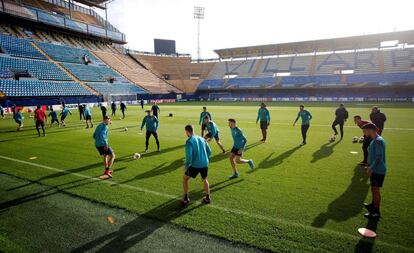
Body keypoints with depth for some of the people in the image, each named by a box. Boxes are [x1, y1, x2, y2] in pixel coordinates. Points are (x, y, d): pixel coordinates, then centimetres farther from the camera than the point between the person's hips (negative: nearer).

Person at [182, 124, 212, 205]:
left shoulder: (189, 141, -11)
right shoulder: (202, 139, 8)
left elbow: (189, 156, -19)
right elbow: (209, 151, 12)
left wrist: (186, 166, -6)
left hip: (195, 165, -5)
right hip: (205, 164, 5)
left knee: (185, 178, 16)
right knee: (204, 179, 28)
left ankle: (186, 199, 17)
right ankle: (207, 198, 28)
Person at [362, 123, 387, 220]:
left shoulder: (378, 141, -21)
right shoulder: (374, 140, 10)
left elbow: (379, 157, -26)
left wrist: (371, 168, -23)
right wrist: (369, 166, 17)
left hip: (378, 170, -9)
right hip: (375, 170, 9)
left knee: (375, 190, -1)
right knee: (373, 189, 22)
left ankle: (376, 212, 8)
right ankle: (373, 205, 39)